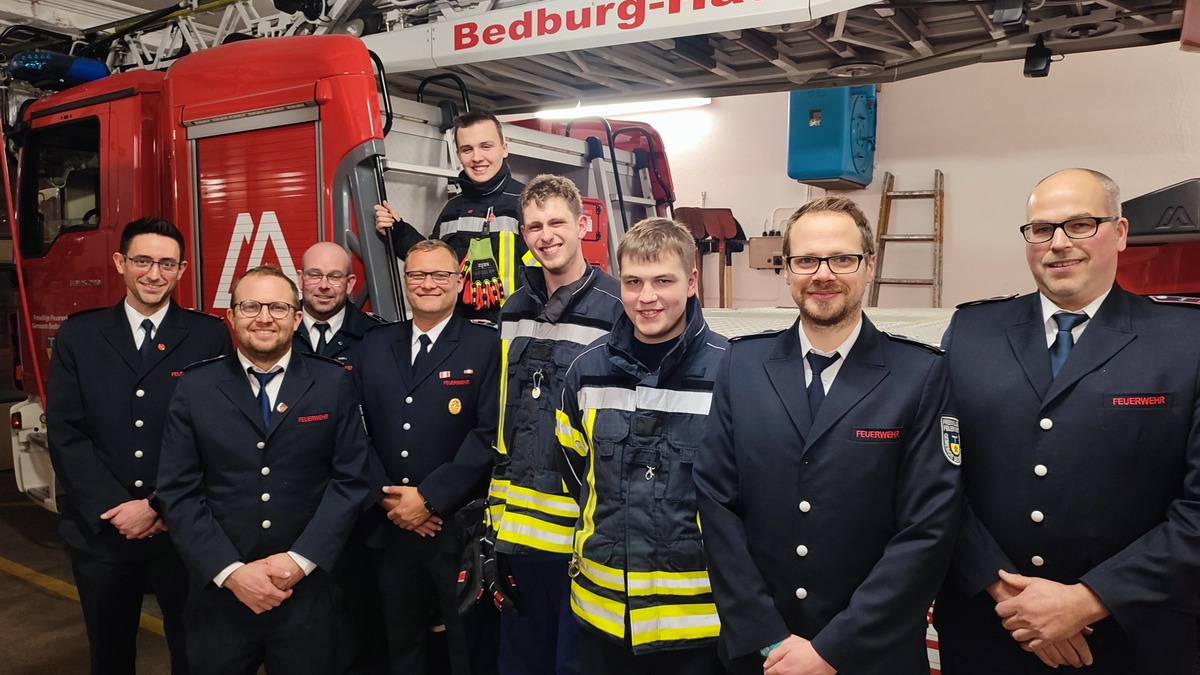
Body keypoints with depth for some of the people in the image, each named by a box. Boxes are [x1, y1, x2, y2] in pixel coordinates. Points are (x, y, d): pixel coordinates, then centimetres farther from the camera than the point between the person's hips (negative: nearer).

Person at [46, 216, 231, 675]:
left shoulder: (210, 337, -3)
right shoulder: (78, 335, 3)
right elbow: (64, 433, -2)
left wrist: (158, 507, -12)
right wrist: (114, 509, -10)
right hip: (100, 531, 2)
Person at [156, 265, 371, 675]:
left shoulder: (334, 384, -2)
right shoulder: (195, 387, 1)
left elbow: (350, 480, -4)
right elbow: (179, 492, -2)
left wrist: (300, 560, -12)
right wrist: (231, 571, -11)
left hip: (307, 589, 0)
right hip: (220, 590, 1)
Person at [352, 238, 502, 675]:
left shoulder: (486, 346, -5)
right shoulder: (375, 345, 9)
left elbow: (489, 434, -12)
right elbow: (361, 429, 6)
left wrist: (429, 498, -15)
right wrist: (386, 496, -6)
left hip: (459, 529, -4)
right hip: (391, 528, 4)